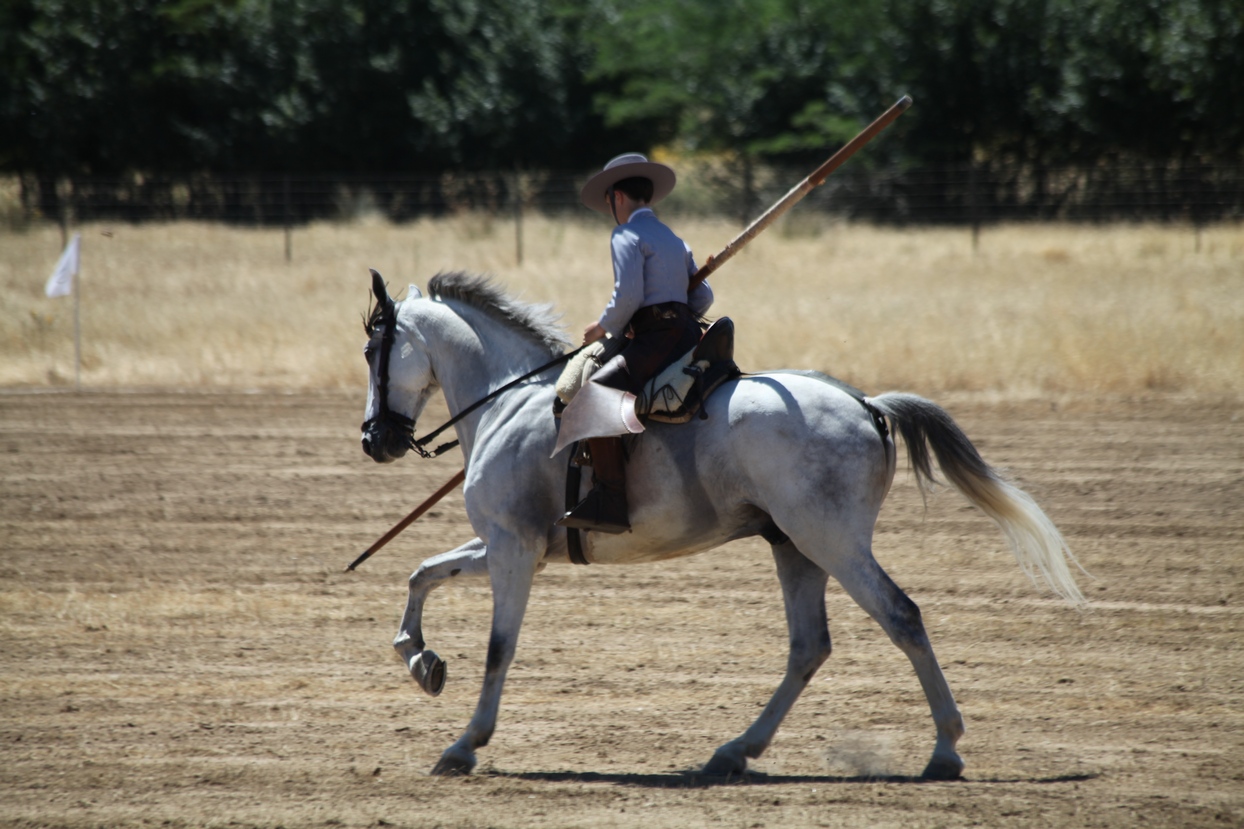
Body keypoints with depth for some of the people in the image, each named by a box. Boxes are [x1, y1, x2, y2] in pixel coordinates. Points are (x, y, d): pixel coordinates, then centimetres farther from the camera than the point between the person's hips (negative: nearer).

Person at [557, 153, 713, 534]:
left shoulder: (628, 235, -5)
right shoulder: (675, 240, 22)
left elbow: (627, 296, -16)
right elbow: (703, 297, 21)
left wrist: (605, 328, -1)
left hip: (658, 341, -10)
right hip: (687, 337, 10)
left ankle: (609, 503, -35)